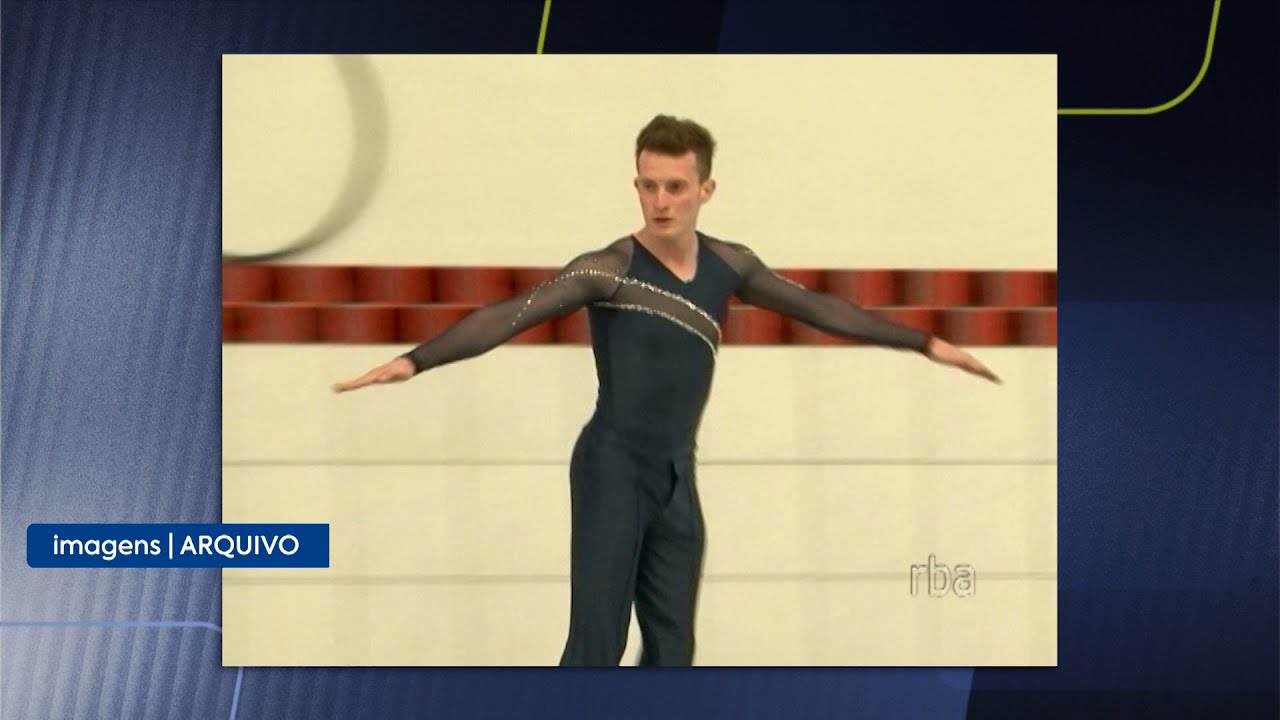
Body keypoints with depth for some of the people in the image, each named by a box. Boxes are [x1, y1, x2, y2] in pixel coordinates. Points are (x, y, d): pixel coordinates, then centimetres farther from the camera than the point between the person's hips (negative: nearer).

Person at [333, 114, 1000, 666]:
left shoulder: (727, 265, 6)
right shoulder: (608, 269, -12)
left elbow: (819, 307, 16)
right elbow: (509, 316, -21)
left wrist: (927, 344, 20)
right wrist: (414, 360, -35)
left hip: (676, 482, 6)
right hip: (612, 470, -6)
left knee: (671, 657, 8)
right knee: (595, 648, -11)